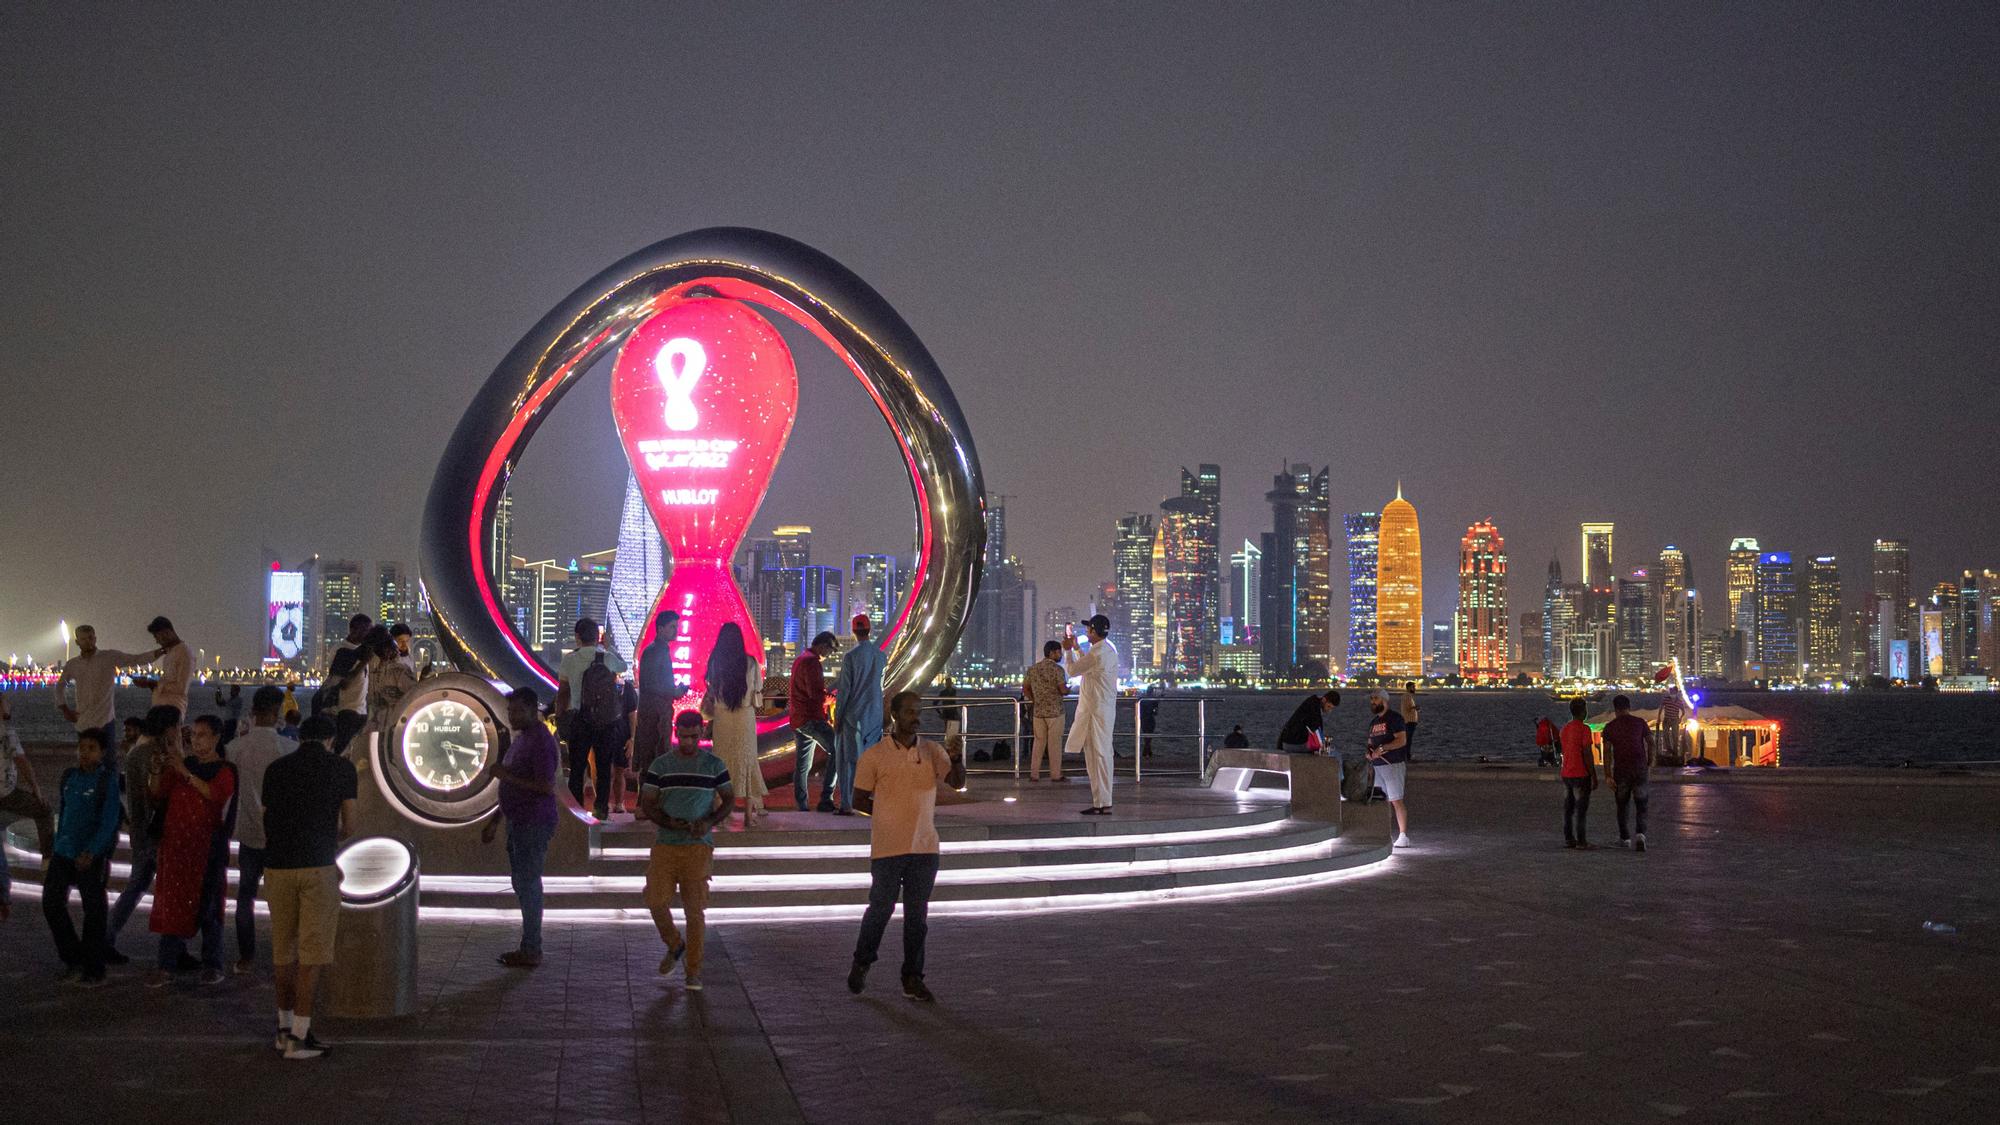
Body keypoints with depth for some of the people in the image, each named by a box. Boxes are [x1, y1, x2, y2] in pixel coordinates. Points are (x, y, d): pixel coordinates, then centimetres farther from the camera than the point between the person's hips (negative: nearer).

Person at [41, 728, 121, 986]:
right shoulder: (68, 777, 7)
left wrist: (92, 852, -21)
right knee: (51, 902, 4)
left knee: (94, 910, 0)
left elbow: (109, 820, -13)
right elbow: (63, 811, 18)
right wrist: (58, 845, 18)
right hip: (64, 851, 6)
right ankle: (73, 960, 19)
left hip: (93, 855, -6)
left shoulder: (108, 779, -9)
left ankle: (94, 971, 9)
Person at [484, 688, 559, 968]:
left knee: (528, 884, -5)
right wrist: (495, 821, 23)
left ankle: (531, 951, 2)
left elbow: (546, 787, -24)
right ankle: (528, 946, 22)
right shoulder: (520, 737, 15)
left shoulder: (541, 741, -17)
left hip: (534, 824, -10)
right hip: (518, 821, 10)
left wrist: (507, 776, -21)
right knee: (522, 883, 14)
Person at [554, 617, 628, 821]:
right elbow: (623, 665, 21)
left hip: (579, 719, -1)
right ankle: (602, 808, 9)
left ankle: (576, 810, 5)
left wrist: (559, 718, 10)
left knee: (577, 768, 6)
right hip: (606, 721, 1)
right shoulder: (608, 658, -3)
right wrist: (606, 646, 26)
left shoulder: (569, 659, -4)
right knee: (604, 767, 9)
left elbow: (562, 693, 0)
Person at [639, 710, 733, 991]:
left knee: (694, 909, -2)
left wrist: (709, 823, -11)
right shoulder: (660, 765, 3)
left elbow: (727, 801, 8)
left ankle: (693, 971, 7)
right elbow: (647, 805, 4)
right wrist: (669, 822, -15)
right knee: (656, 901, -5)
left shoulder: (714, 765, 2)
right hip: (665, 844, 1)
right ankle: (674, 944, 25)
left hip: (698, 845, -1)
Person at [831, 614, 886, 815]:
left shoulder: (851, 656, -11)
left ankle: (847, 805, -2)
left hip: (853, 715, -4)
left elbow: (845, 689, -11)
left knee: (847, 760, 1)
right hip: (874, 715, 4)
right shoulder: (881, 656, 4)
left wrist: (837, 717, -3)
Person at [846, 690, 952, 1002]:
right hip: (887, 847, -3)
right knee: (881, 908, 4)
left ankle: (912, 979, 15)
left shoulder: (932, 751, 4)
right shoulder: (875, 755, -5)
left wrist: (957, 756, -27)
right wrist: (891, 813, -1)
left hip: (924, 847, 3)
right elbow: (859, 800, 1)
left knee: (918, 915, 6)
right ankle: (861, 963, 27)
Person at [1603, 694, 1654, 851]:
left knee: (1622, 805, 16)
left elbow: (1607, 752, -5)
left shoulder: (1610, 727, 1)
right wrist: (1650, 761, 14)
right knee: (1641, 804, 5)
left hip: (1621, 770, 0)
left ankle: (1624, 839, 22)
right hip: (1640, 768, 0)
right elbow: (1650, 742, -3)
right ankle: (1640, 834, -17)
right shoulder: (1640, 722, 2)